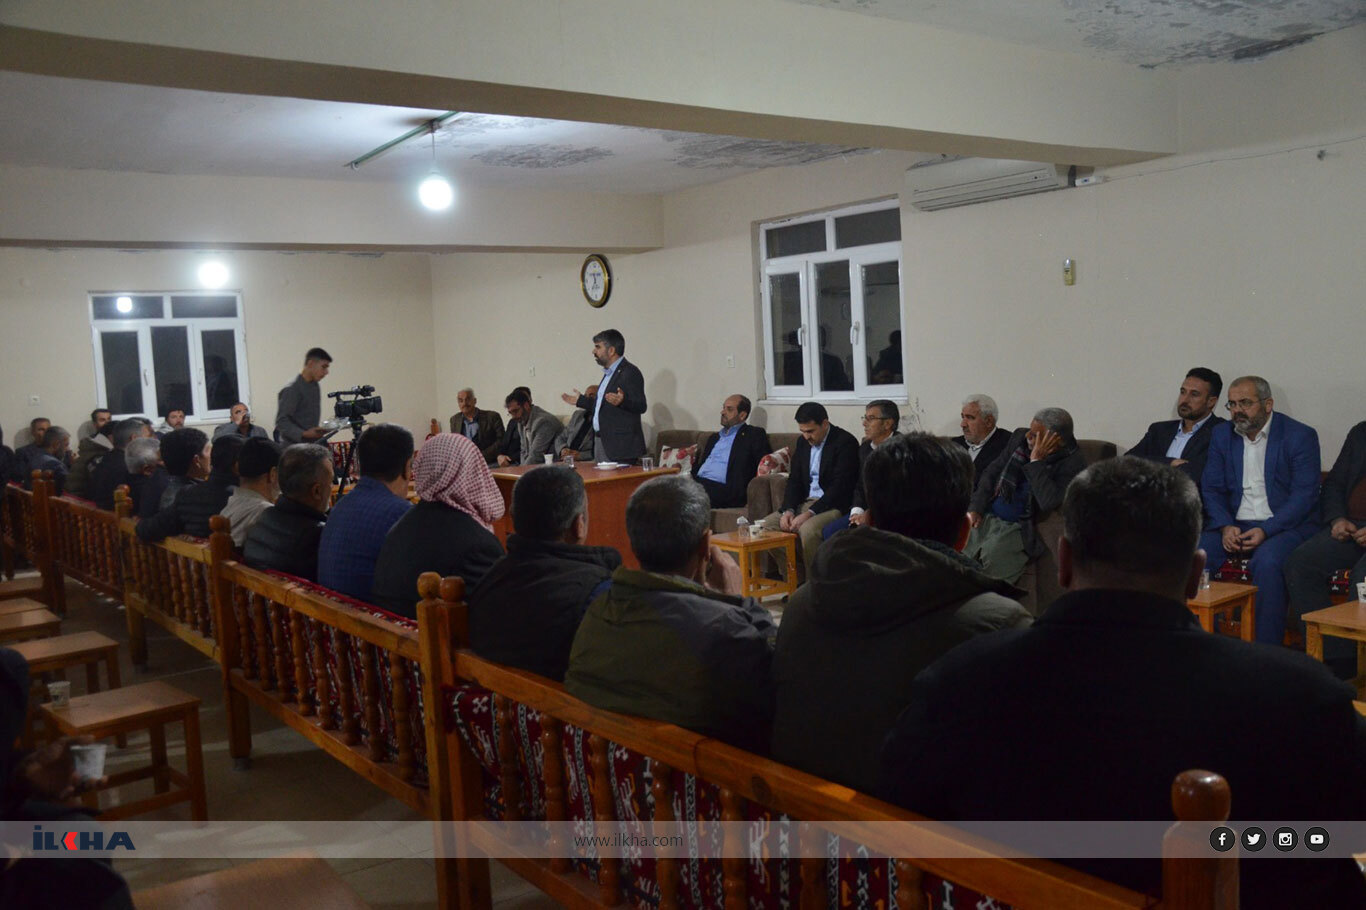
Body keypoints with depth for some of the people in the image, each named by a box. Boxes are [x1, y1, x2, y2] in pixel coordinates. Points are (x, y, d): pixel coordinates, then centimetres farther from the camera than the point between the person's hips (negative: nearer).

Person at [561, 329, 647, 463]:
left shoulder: (630, 372, -11)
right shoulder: (608, 373, 19)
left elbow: (641, 406, -19)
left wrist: (622, 401, -38)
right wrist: (581, 401, 29)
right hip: (601, 442, 9)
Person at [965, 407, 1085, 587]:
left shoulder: (1073, 463, -9)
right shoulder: (1019, 437, 7)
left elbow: (1048, 502, -23)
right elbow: (991, 473, 14)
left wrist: (1036, 461, -19)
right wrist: (976, 507, 2)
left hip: (1019, 529, -5)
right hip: (985, 517, 5)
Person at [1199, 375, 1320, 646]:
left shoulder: (1300, 436, -2)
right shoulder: (1222, 435, 11)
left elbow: (1304, 495, -9)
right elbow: (1211, 489, 8)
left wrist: (1266, 530, -21)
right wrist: (1226, 527, -11)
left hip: (1286, 525, -4)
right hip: (1234, 524, 4)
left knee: (1267, 562, -35)